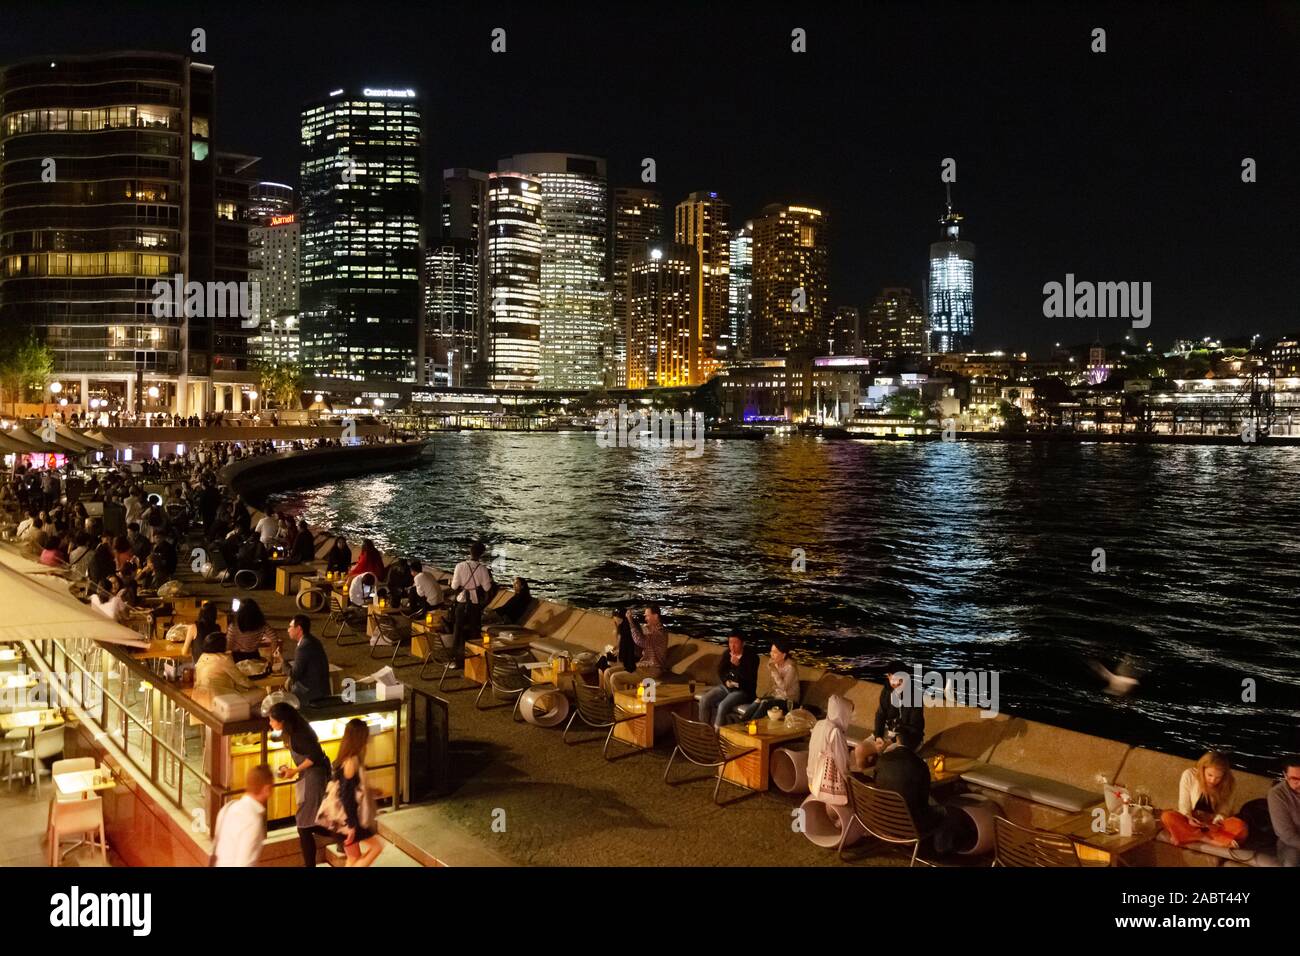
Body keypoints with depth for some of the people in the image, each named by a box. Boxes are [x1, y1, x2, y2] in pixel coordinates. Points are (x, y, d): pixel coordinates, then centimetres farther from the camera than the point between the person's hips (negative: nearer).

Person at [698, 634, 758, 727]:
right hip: (726, 686, 6)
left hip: (743, 691, -6)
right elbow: (720, 671, 11)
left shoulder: (751, 657, -12)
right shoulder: (727, 654, 5)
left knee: (723, 706, -31)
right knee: (704, 700, -15)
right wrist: (726, 681, -9)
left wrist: (738, 665, -30)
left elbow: (750, 678, -20)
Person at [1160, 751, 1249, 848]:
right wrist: (1188, 818, -24)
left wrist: (1218, 819, -24)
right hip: (1192, 822, -1)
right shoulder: (1189, 775, -11)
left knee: (1240, 826, -31)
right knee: (1167, 817, -31)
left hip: (1213, 825, 1)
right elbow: (1184, 805, -6)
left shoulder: (1227, 784, -7)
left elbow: (1224, 811, -4)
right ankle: (1211, 840, -30)